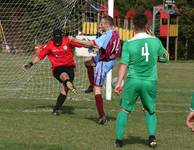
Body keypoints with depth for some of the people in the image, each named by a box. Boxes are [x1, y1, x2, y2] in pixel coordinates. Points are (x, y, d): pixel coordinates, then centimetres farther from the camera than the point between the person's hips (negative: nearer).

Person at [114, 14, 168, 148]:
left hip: (132, 81, -1)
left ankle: (119, 139, 8)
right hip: (150, 81, 2)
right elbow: (164, 58, 11)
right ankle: (152, 136, 2)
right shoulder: (155, 41, -2)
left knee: (124, 109, 11)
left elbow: (124, 65, -9)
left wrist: (119, 83, -7)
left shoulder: (128, 44, -7)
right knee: (150, 110, 19)